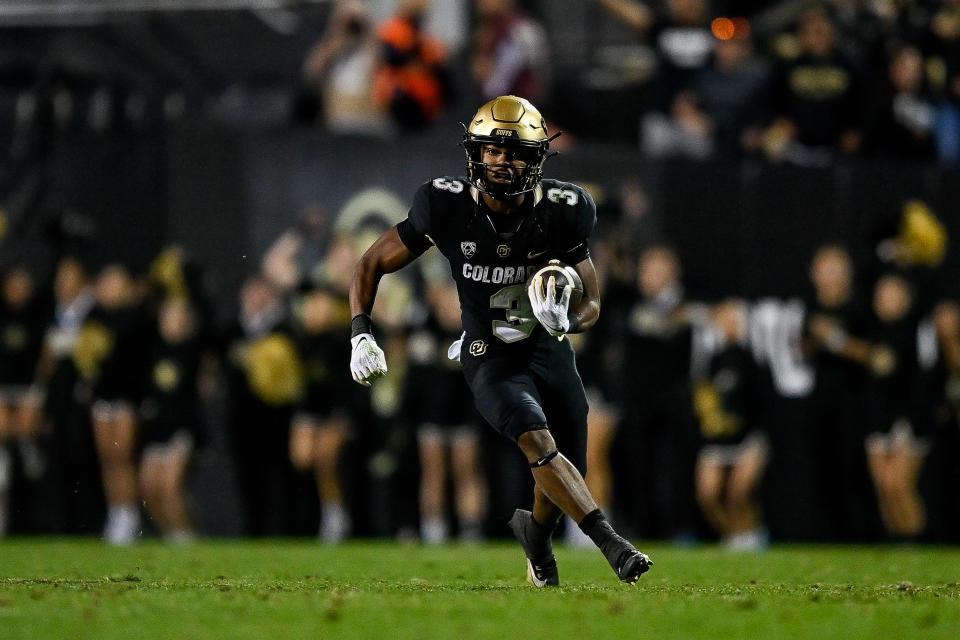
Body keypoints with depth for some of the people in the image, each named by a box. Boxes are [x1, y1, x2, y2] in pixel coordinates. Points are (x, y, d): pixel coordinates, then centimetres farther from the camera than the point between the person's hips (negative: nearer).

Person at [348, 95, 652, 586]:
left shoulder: (561, 212, -11)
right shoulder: (447, 207, -14)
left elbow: (591, 304, -2)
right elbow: (372, 265, -1)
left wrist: (563, 320, -25)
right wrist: (361, 337, -13)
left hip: (549, 353, 3)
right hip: (489, 359, -3)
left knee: (561, 484, 4)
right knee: (539, 442, -31)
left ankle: (535, 531, 41)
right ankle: (612, 545, -34)